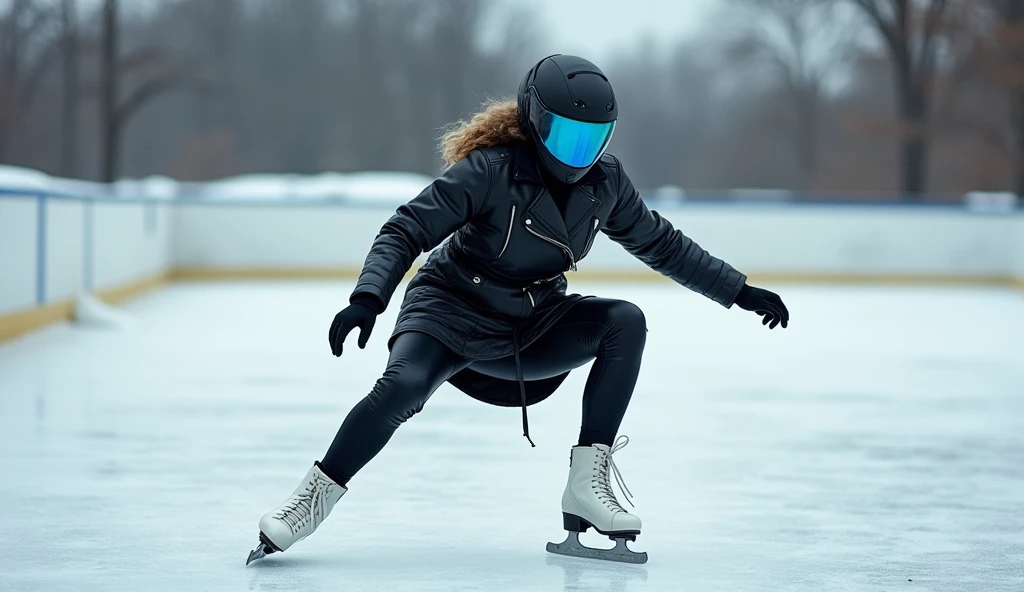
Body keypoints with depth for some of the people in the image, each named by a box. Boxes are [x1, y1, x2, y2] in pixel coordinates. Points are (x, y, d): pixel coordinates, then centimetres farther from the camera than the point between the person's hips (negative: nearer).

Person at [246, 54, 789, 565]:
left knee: (625, 323, -18)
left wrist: (739, 291, 9)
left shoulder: (603, 180, -5)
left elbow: (661, 244, 9)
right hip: (453, 310, -5)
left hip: (532, 326, 5)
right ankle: (314, 497, -15)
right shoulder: (491, 169, -21)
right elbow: (406, 231, -23)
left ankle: (586, 488, -18)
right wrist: (368, 297, -39)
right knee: (403, 387, -33)